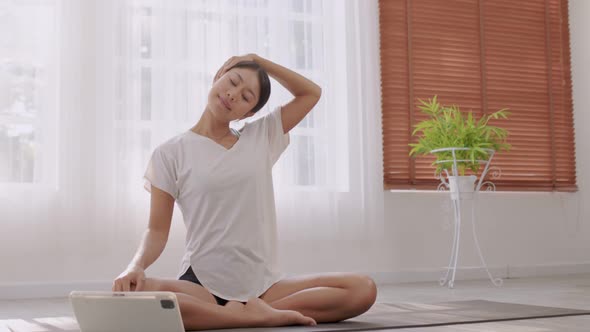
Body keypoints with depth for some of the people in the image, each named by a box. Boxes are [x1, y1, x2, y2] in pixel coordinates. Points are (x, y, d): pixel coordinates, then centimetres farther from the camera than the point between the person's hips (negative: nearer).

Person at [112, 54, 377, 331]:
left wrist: (259, 60, 11)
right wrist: (136, 265, -20)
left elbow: (312, 93, 19)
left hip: (262, 284, 3)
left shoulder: (261, 138, 12)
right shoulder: (171, 153, 3)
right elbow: (157, 230, 0)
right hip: (202, 284, -2)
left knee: (363, 289, -18)